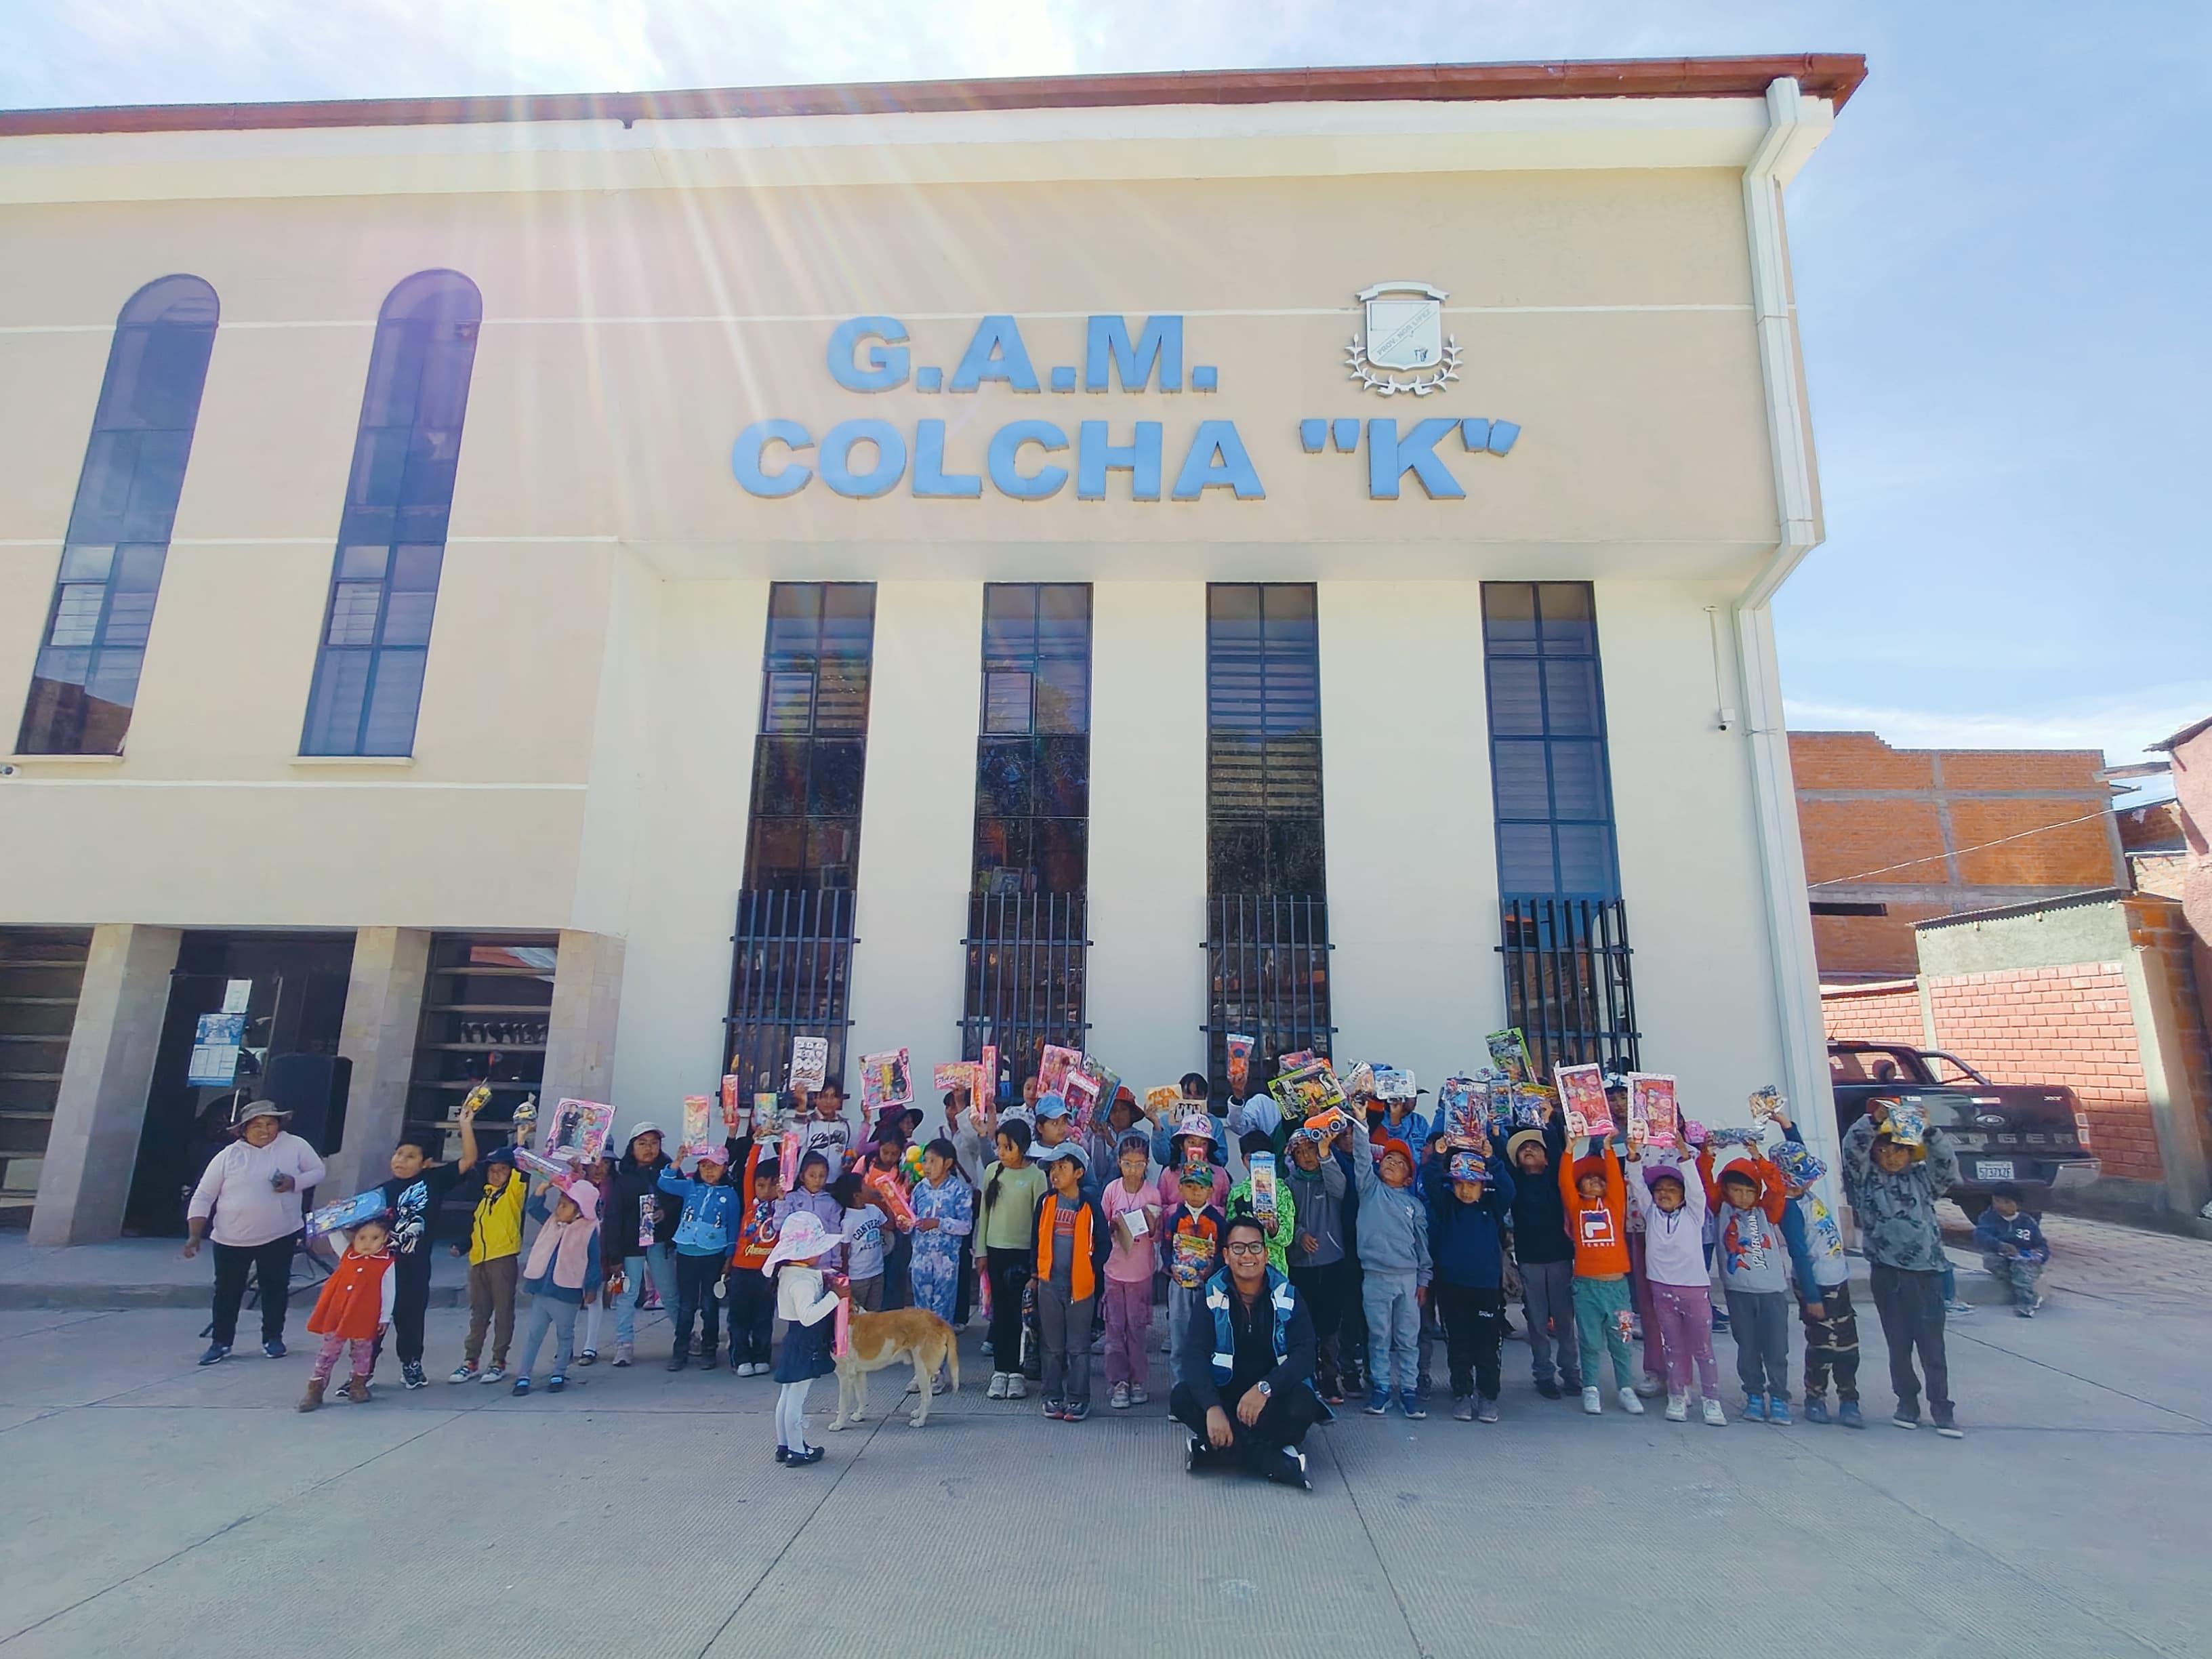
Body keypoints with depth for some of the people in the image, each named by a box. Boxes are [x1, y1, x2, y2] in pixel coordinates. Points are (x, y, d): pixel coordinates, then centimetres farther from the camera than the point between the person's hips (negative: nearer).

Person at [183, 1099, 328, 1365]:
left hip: (280, 1236, -1)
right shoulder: (228, 1156, -5)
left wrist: (295, 1182, -19)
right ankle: (221, 1343, 26)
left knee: (275, 1289, 8)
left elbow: (318, 1171, 2)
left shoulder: (294, 1146, -5)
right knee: (227, 1292, 11)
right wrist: (195, 1235, -7)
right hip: (231, 1240, 1)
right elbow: (203, 1197, 0)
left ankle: (273, 1338, 23)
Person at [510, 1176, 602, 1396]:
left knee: (564, 1335, 9)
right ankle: (522, 1376, 11)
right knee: (533, 1332, 5)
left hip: (567, 1294, -5)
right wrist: (543, 1188, 2)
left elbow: (593, 1262, -7)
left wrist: (590, 1287, -9)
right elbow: (534, 1209, 14)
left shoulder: (588, 1231, -9)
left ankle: (559, 1375, 20)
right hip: (541, 1290, 5)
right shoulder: (552, 1222, 8)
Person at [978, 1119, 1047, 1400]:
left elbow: (1040, 1218, -8)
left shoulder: (1036, 1176, -9)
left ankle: (1015, 1372, 12)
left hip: (1023, 1251, -4)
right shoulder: (992, 1172, 3)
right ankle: (999, 1371, 15)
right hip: (996, 1250, 4)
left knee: (1020, 1311, 1)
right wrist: (982, 1251, 10)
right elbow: (984, 1212, 10)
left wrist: (1036, 1260, -9)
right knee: (1000, 1310, 8)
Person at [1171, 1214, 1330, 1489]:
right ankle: (1272, 1460, -25)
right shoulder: (1211, 1296, -6)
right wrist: (1212, 1407, -36)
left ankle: (1224, 1448, -19)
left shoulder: (1288, 1296, -5)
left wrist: (1265, 1388, -34)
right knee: (1181, 1398, -29)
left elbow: (1304, 1354, -16)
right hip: (1224, 1391, 1)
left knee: (1302, 1405, -33)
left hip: (1272, 1396, -1)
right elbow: (1194, 1355, -18)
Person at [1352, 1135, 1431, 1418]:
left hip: (1408, 1277, 1)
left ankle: (1409, 1390, 16)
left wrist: (1424, 1279, 8)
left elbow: (1423, 1244, 12)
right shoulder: (1370, 1189, 6)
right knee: (1379, 1336, 5)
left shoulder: (1415, 1204, 10)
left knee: (1408, 1338, 6)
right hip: (1375, 1276, -1)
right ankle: (1380, 1388, 14)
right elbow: (1362, 1158, -7)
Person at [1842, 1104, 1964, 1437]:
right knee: (1898, 1344, 10)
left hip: (1926, 1271, 0)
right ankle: (1907, 1404, 22)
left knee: (1932, 1345, 2)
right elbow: (1851, 1148, -12)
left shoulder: (1922, 1178, 7)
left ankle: (1942, 1410, 12)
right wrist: (1874, 1120, -20)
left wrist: (1929, 1130, -20)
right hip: (1887, 1272, 0)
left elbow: (1947, 1162, -9)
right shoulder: (1866, 1179, 3)